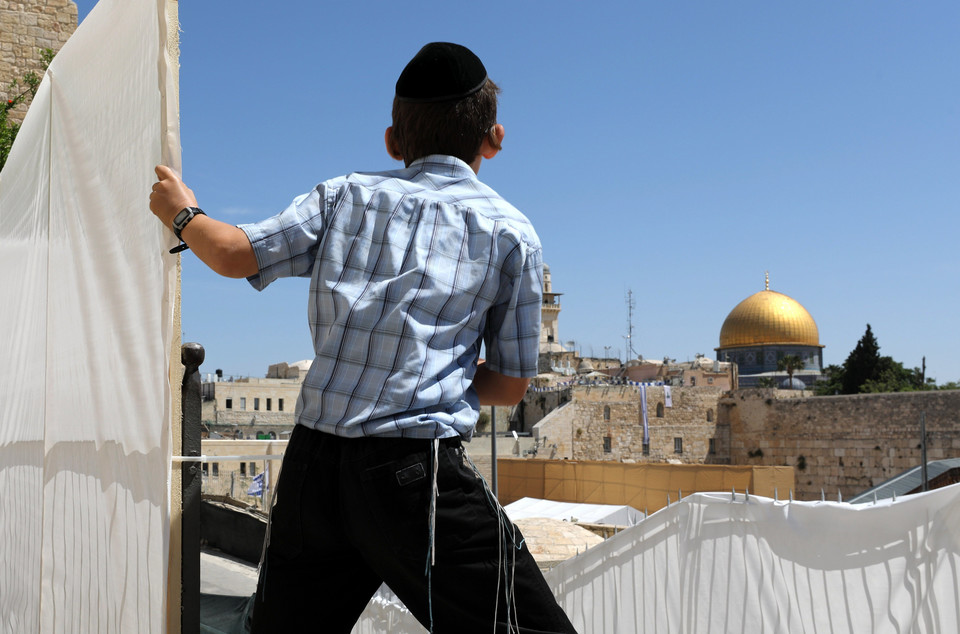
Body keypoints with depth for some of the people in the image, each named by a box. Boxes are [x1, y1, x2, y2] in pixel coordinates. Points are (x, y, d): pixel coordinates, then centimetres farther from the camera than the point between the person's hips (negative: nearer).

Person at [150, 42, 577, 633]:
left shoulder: (345, 195, 11)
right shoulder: (512, 230, 5)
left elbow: (236, 255, 10)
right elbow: (511, 384, 7)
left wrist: (182, 214, 29)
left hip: (313, 461, 5)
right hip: (419, 473, -4)